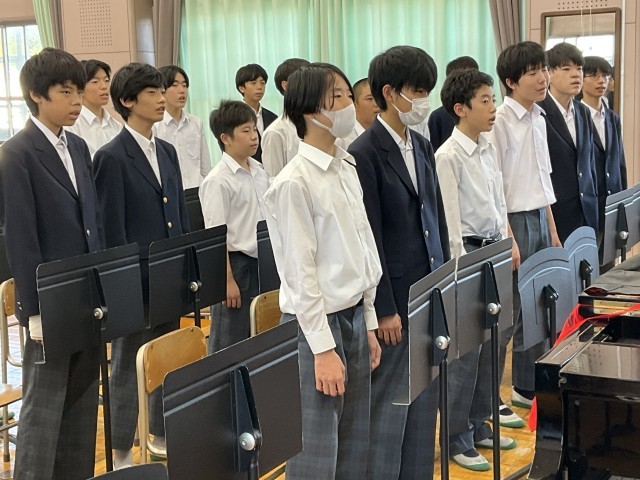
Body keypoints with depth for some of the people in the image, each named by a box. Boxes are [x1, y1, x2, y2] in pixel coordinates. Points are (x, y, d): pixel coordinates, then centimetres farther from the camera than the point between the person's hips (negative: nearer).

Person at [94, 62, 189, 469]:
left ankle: (162, 434, 34)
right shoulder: (112, 157, -12)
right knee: (128, 365, 5)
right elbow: (112, 229, -14)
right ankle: (122, 453, 18)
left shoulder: (168, 152, 10)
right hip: (135, 280, -7)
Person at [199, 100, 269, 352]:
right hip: (236, 262, -7)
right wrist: (227, 279, -16)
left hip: (261, 262, 7)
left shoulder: (259, 172, 8)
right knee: (229, 343, 2)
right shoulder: (218, 181, -14)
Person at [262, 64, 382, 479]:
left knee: (355, 446, 14)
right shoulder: (294, 182, -15)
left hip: (355, 316, 8)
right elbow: (301, 271, -15)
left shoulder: (348, 169, 9)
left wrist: (369, 323, 13)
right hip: (316, 321, -7)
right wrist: (322, 348, -15)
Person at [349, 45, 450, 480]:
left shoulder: (422, 147, 11)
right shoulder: (365, 153, -13)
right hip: (396, 296, -7)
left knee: (426, 396, 15)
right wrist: (384, 309, -14)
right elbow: (370, 238, -15)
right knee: (391, 399, 3)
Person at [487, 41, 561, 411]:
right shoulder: (500, 121, -13)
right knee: (508, 312, -3)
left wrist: (552, 229, 15)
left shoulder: (539, 119, 11)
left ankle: (529, 387, 27)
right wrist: (507, 239, -17)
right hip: (513, 220, -8)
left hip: (540, 218, 8)